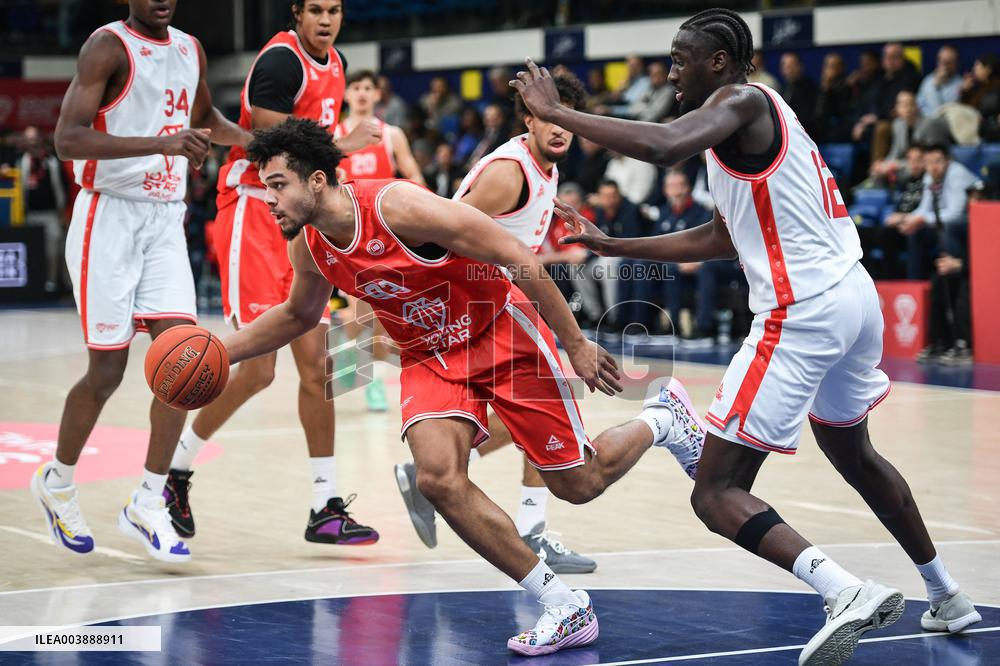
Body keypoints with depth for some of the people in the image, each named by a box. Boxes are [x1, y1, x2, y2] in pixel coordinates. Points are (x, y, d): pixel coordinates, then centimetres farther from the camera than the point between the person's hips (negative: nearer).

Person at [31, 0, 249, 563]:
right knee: (108, 370, -2)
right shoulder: (109, 47, -11)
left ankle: (148, 505, 0)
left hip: (166, 221, 6)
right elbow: (67, 139, -22)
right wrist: (159, 143, -32)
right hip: (111, 216, -6)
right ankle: (58, 482, 23)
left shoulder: (190, 50, 11)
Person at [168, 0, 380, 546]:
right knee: (258, 370, -10)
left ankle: (325, 509, 7)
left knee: (316, 365, 4)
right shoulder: (281, 60, -15)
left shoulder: (334, 65, 12)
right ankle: (174, 472, 10)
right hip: (254, 219, -8)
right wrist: (346, 144, -16)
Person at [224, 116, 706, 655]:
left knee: (578, 484, 0)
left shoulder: (397, 207, -30)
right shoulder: (309, 247, -8)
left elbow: (517, 258, -25)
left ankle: (662, 419, 34)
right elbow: (298, 314, 17)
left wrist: (575, 345, -21)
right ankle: (564, 607, -10)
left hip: (502, 333, -5)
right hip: (429, 358, 5)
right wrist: (222, 352, 4)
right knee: (438, 479, -21)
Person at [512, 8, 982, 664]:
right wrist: (613, 247, 28)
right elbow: (720, 239, 28)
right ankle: (949, 598, 41)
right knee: (853, 452, 32)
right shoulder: (759, 117, 21)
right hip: (855, 295, 10)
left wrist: (557, 112, -20)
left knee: (717, 493, -8)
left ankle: (847, 591, -25)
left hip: (801, 313, -10)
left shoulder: (742, 100, -8)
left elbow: (663, 146, -29)